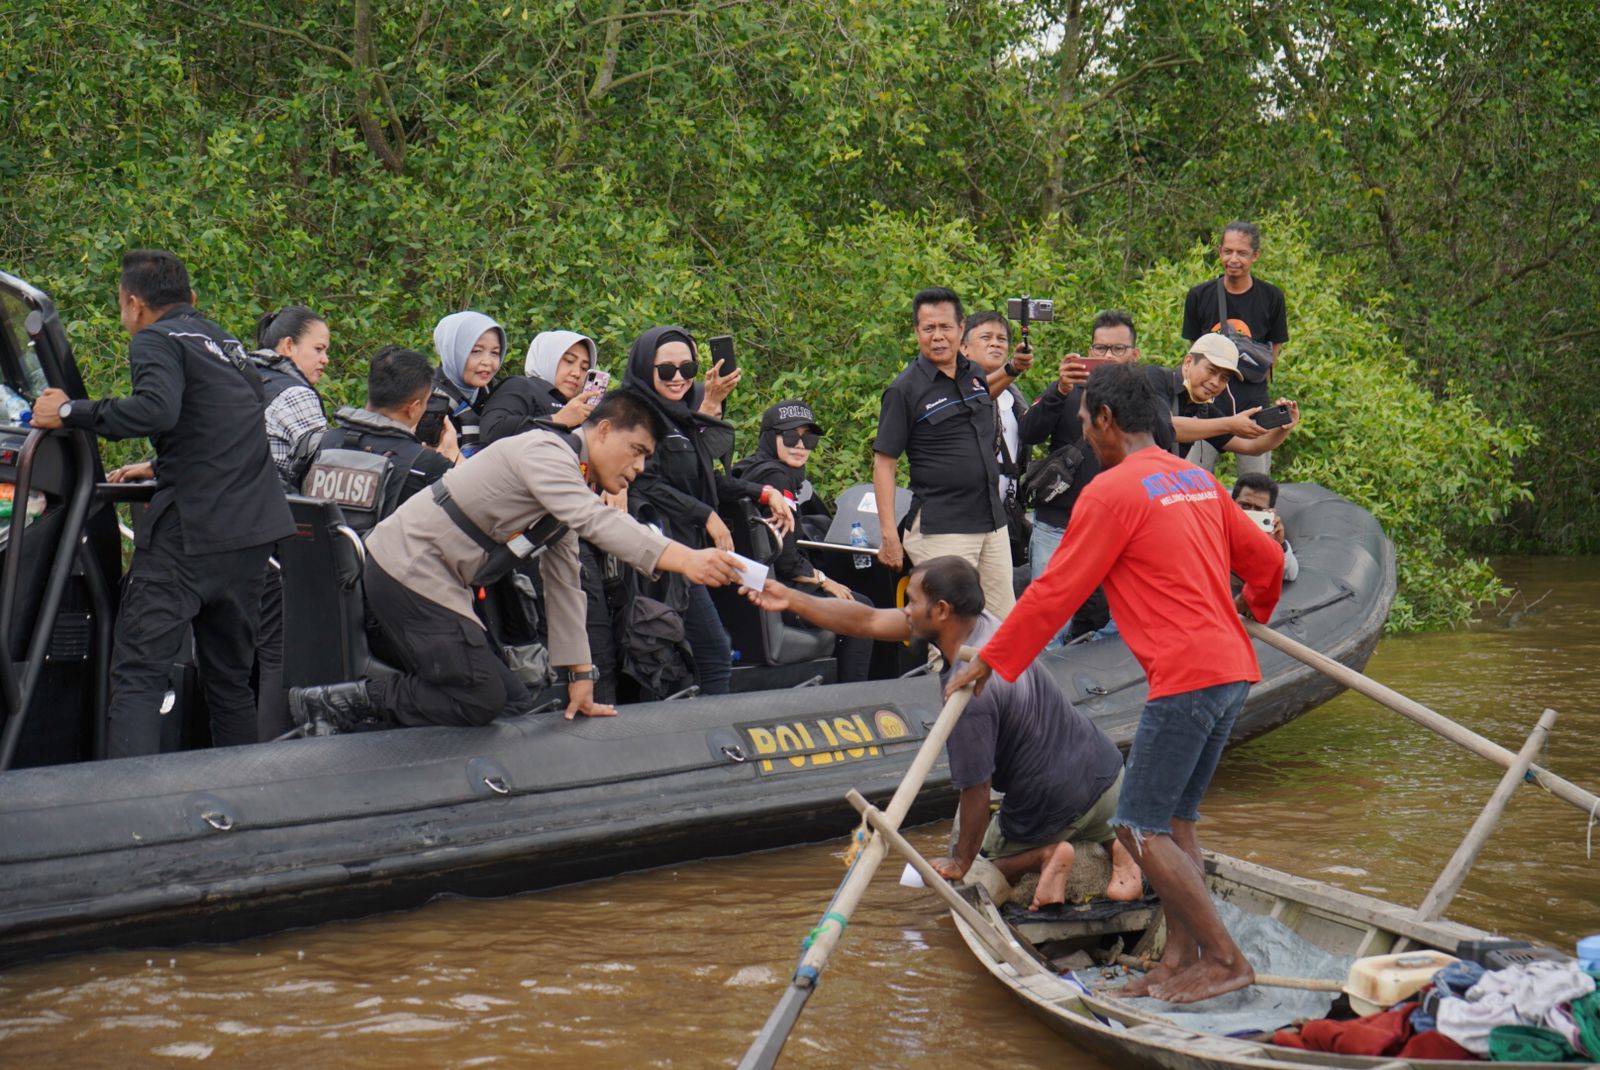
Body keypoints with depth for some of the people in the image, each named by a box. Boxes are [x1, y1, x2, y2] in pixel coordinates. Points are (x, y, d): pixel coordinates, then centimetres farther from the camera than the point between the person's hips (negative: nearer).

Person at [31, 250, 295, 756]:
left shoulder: (156, 340, -3)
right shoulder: (230, 344, 21)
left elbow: (158, 408, -22)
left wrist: (71, 412, -15)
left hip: (190, 529, -8)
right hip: (253, 530, 8)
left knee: (137, 674, -9)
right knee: (230, 679, 15)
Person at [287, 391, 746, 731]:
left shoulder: (572, 481, 17)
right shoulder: (544, 450, -15)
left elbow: (563, 583, 16)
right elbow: (594, 520, -32)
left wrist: (580, 675, 11)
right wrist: (680, 558, -43)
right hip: (407, 566, -10)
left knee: (511, 701, 7)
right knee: (480, 700, -15)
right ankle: (341, 702, -7)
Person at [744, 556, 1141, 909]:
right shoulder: (984, 623, -2)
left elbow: (976, 789, -19)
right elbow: (869, 622, 6)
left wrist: (961, 863, -3)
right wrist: (790, 600, 7)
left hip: (1055, 806, -6)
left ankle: (1045, 854, -6)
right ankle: (1115, 845, 8)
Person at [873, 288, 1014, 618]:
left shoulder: (976, 375, 10)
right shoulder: (905, 389, -7)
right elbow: (884, 464, -9)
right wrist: (889, 535, -14)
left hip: (993, 523, 7)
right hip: (941, 527, -7)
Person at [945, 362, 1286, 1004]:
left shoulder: (1111, 492, -8)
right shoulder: (1197, 479, 16)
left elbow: (1054, 593, -7)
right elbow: (1266, 559, 23)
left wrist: (986, 663, 2)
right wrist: (1251, 610, 46)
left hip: (1185, 677, -9)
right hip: (1233, 667, 9)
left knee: (1140, 827, -4)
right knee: (1173, 819, 14)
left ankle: (1226, 960, -5)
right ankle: (1180, 957, 12)